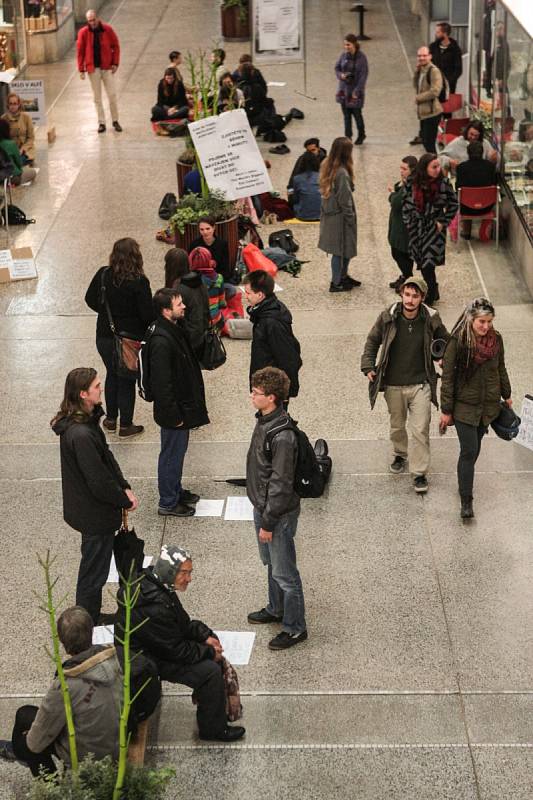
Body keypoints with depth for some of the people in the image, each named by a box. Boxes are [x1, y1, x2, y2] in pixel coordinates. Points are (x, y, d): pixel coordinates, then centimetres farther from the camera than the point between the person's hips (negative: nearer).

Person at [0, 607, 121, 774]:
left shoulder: (66, 686, -31)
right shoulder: (111, 659, -17)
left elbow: (37, 742, -17)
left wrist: (31, 741, 7)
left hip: (85, 758, -5)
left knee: (25, 715, 13)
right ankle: (18, 750, 53)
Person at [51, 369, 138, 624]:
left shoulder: (86, 420, -2)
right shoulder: (81, 435, -33)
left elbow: (106, 456, 8)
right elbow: (99, 482, -28)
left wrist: (124, 487, 0)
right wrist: (125, 500, -13)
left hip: (89, 511, 10)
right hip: (95, 515, -10)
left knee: (93, 564, 24)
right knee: (94, 569, 9)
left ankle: (91, 616, 41)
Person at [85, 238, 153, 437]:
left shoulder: (103, 275, -8)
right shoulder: (139, 282, -20)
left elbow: (90, 300, 4)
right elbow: (147, 314, -18)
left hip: (104, 336, 4)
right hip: (129, 337, -4)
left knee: (112, 374, 24)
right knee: (127, 379, 11)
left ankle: (111, 419, 33)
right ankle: (125, 425, 19)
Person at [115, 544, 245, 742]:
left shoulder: (154, 584, -3)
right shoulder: (154, 607, -34)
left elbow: (183, 622, 11)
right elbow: (176, 650, -25)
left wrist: (205, 635, -2)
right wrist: (209, 652, -12)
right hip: (147, 661, -10)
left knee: (213, 654, 12)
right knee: (210, 671, -17)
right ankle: (213, 729, -2)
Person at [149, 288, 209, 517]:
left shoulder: (176, 329, 2)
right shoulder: (161, 341, -29)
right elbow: (162, 383, -27)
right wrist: (174, 415, -21)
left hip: (183, 405, 10)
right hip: (174, 410, -10)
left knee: (179, 450, 23)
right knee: (172, 454, 5)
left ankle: (176, 491, 40)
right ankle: (168, 503, 19)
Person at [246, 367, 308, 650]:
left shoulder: (282, 437, -31)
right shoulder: (264, 421, -1)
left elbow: (281, 484, -26)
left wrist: (268, 523, -19)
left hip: (279, 513, -9)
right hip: (262, 506, 9)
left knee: (284, 573, 5)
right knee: (271, 563, 26)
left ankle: (295, 628, 20)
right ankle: (276, 609, 46)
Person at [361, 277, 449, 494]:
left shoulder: (431, 320, -8)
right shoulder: (388, 318, -8)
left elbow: (445, 342, 12)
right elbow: (372, 341, 7)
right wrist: (368, 366, -1)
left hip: (420, 384, -1)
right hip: (393, 384, 2)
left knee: (420, 430, -6)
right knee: (396, 425, 18)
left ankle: (419, 473, 2)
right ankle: (400, 454, 45)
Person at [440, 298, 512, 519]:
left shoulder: (496, 339, -2)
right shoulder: (458, 342, -17)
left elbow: (501, 369, 14)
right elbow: (447, 377, -13)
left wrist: (506, 395, 22)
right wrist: (446, 410, -11)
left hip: (488, 405, 5)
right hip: (465, 406, -5)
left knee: (474, 449, 15)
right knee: (469, 451, -9)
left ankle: (465, 482, 37)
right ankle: (466, 501, -4)